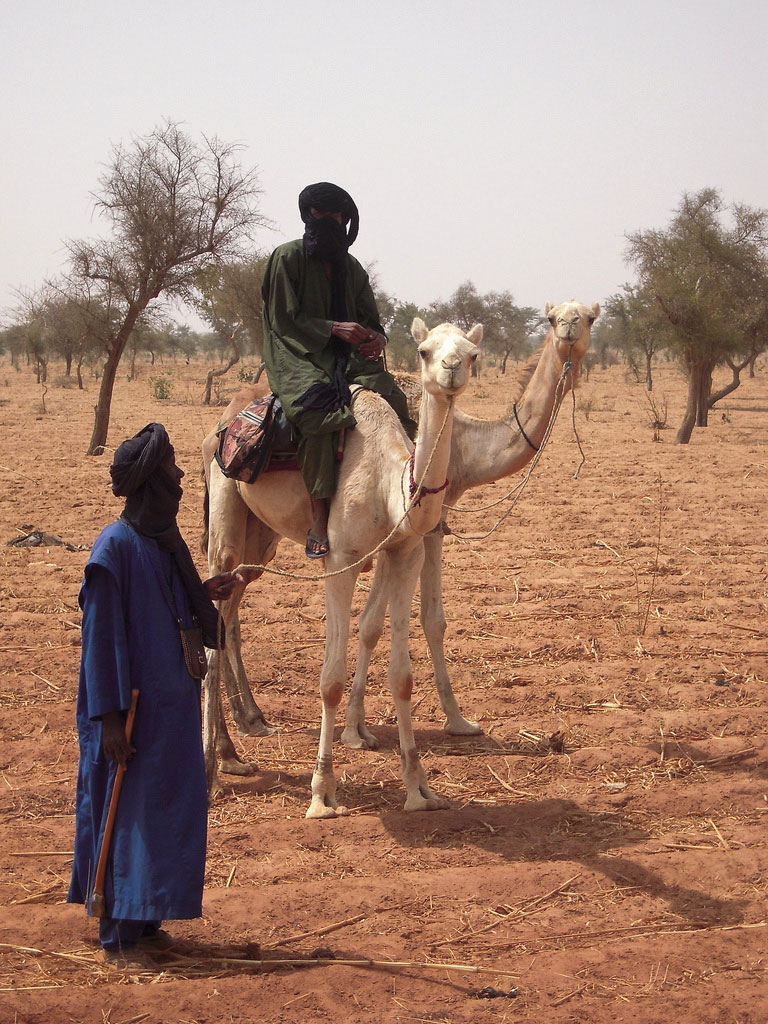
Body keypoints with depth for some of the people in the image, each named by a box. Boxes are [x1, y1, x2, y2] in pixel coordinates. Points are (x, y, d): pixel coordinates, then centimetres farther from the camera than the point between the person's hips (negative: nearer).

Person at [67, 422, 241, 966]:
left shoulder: (166, 540, 9)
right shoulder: (116, 546, -16)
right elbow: (102, 635, -17)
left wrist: (206, 594, 6)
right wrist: (110, 717, -19)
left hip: (173, 703, 9)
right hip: (135, 704, -9)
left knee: (168, 807, 13)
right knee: (126, 812, -1)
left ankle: (142, 917, 26)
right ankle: (117, 933, 8)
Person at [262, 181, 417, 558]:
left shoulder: (351, 268, 17)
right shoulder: (287, 258, 0)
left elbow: (370, 319, 16)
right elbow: (284, 319, -6)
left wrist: (376, 337, -9)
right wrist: (333, 328, -18)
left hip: (346, 358, 5)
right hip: (298, 358, -5)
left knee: (393, 400, -23)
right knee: (317, 407, -37)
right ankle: (319, 519, -38)